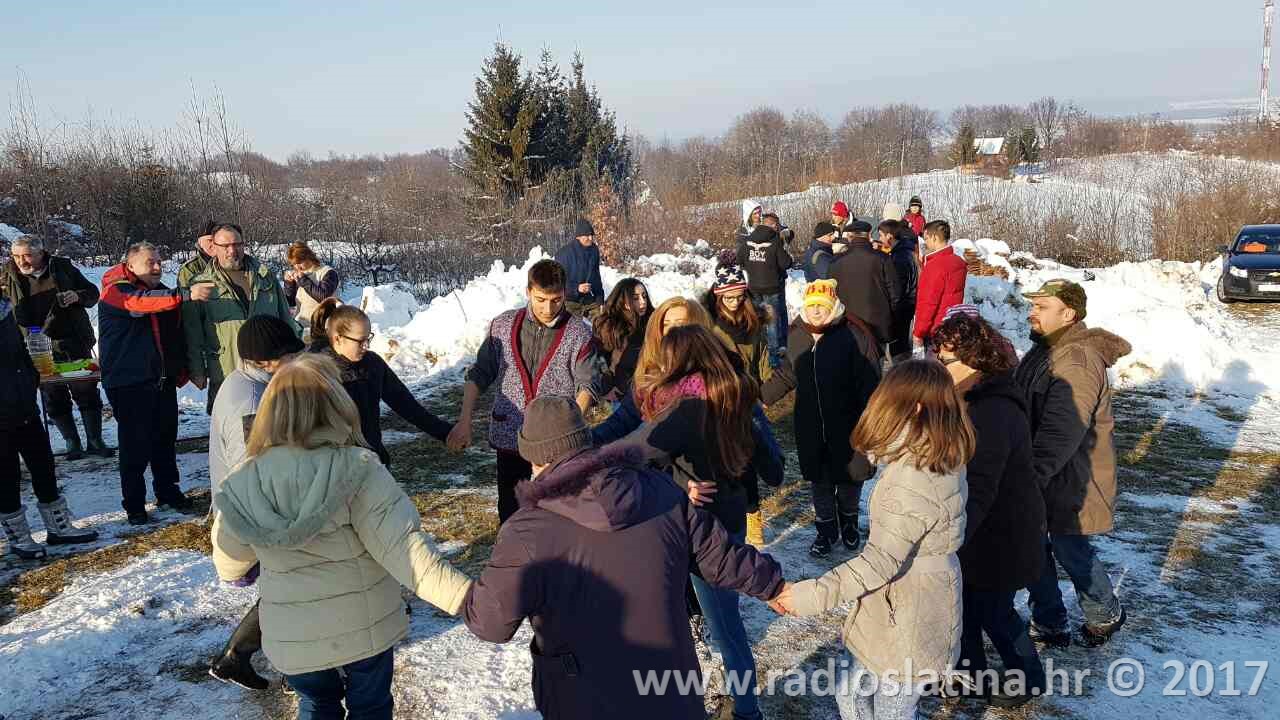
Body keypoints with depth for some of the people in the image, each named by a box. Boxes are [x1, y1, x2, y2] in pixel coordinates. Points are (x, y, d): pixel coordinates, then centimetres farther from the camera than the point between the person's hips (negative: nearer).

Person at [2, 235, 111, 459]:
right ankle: (72, 444, 18)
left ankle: (95, 441, 15)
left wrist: (77, 296, -12)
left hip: (75, 344, 0)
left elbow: (92, 293, 9)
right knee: (54, 399, 6)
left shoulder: (62, 267, 1)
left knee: (87, 392, 4)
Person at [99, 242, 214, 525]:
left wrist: (181, 370, 16)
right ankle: (134, 503, 9)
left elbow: (176, 335, 21)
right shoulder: (116, 291, -10)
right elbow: (142, 302, -32)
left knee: (165, 439, 14)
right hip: (129, 382, -7)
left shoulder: (161, 292, 13)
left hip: (163, 380, 7)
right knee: (135, 445, -2)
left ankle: (168, 491, 27)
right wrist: (187, 295, -44)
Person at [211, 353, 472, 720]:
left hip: (292, 638, 2)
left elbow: (230, 566, 4)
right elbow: (404, 548, -32)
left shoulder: (243, 483, -13)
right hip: (364, 628, -2)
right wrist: (466, 595, -36)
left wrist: (245, 571, 27)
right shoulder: (357, 470, -24)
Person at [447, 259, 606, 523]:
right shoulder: (503, 325, 1)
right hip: (509, 436, 3)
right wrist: (465, 421, 0)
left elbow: (589, 385, -7)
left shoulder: (579, 335, -6)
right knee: (509, 514, 14)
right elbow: (479, 375, 7)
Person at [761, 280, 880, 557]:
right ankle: (826, 528, 36)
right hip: (810, 427, 4)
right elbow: (787, 375, 14)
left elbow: (869, 383, -15)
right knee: (819, 480, 15)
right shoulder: (797, 336, 0)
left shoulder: (855, 336, -17)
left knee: (850, 476, 16)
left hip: (848, 426, -4)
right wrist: (759, 396, 11)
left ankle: (848, 521, 43)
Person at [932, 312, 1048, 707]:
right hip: (981, 527, 9)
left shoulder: (992, 414, -31)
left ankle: (1028, 679, 34)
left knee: (993, 612, 10)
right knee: (965, 601, 20)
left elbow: (980, 490, -39)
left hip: (1000, 534, -9)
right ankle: (968, 670, 40)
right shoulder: (980, 400, 1)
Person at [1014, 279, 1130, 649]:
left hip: (1068, 481, -9)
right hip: (1036, 474, 9)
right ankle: (1048, 625, 32)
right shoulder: (1045, 349, 7)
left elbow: (1060, 434, -34)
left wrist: (1029, 476, -36)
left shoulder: (1078, 363, -26)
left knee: (1071, 550, 8)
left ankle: (1106, 614, 35)